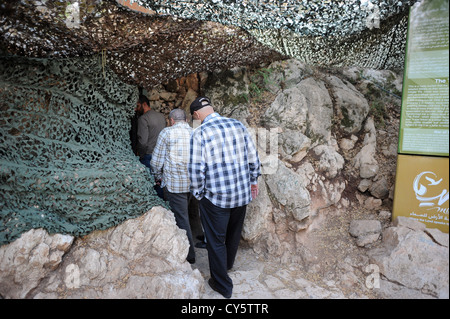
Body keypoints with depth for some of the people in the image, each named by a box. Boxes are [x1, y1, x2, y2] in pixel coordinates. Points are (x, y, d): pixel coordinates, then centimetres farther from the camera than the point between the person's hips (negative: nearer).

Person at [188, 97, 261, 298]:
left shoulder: (200, 133, -14)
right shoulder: (238, 125, 0)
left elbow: (197, 169, -16)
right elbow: (253, 157, 4)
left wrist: (197, 193, -1)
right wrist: (253, 179, 17)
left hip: (215, 196, -6)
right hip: (242, 193, 6)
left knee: (216, 240, 12)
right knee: (234, 233, 26)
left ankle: (222, 285, 26)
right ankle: (227, 265, 51)